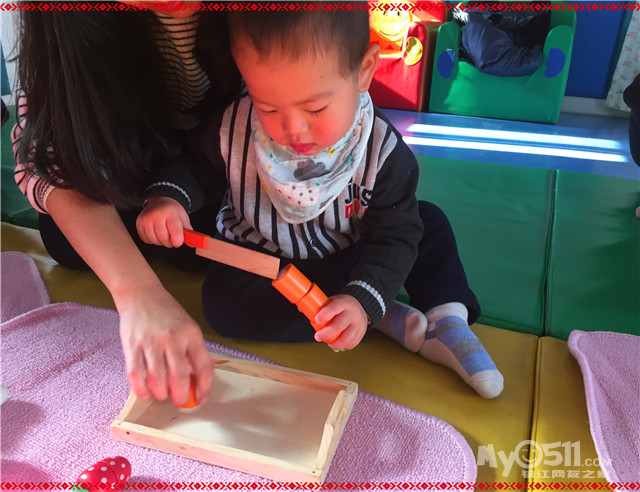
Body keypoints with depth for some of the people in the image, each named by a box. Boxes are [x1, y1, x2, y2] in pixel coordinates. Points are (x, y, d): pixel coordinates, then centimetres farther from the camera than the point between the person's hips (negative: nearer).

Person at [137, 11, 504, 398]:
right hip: (259, 261, 1)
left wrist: (363, 301, -39)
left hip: (347, 258, 0)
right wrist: (168, 196, -26)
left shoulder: (384, 152, -24)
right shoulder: (233, 129, -22)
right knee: (222, 300, -30)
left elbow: (393, 237, -22)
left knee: (428, 222, -9)